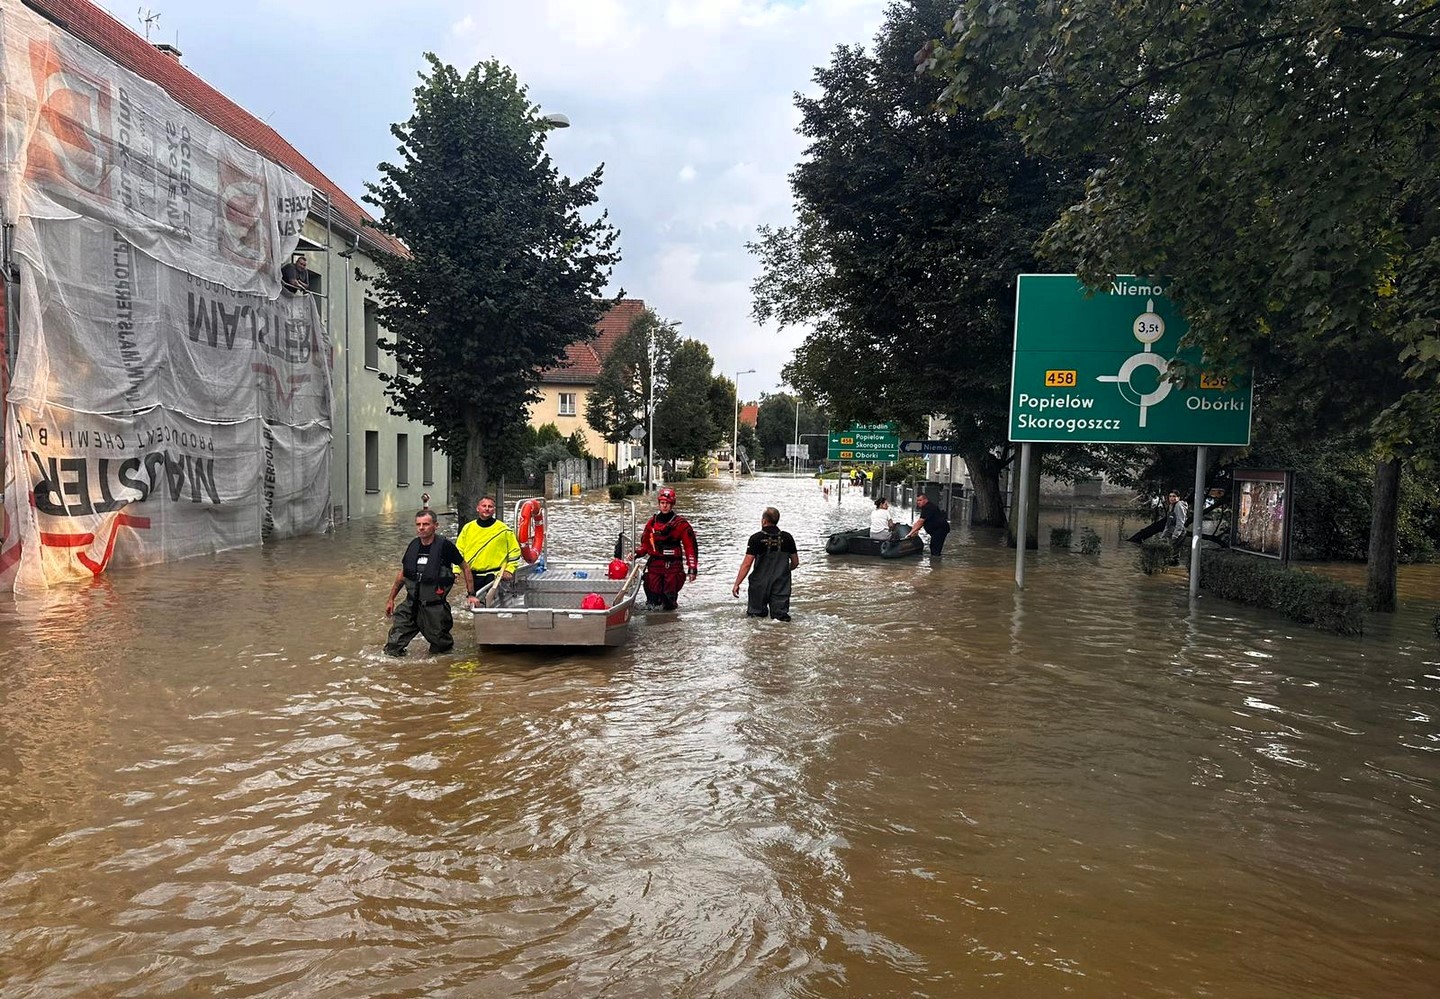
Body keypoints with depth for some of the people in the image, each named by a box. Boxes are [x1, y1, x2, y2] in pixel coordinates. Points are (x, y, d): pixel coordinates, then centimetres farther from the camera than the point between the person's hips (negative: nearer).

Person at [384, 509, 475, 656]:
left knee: (439, 647, 9)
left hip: (435, 607, -4)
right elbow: (402, 574, 16)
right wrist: (391, 599, 19)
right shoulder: (414, 545, 3)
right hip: (411, 605, 4)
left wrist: (470, 595, -3)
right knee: (392, 649, -3)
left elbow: (465, 567, 0)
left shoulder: (444, 545, -12)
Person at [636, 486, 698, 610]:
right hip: (655, 564, 3)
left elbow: (690, 547, -2)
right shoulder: (652, 523, 10)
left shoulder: (681, 524, -2)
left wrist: (692, 568, -8)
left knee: (669, 597, -4)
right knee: (653, 595, -1)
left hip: (673, 566, -3)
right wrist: (637, 553, -2)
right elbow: (646, 544, 18)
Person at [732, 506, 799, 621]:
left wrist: (737, 584, -5)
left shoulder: (756, 538, -10)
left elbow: (746, 564, -12)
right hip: (782, 582, 2)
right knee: (781, 613, 5)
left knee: (757, 612, 15)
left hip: (761, 583, -2)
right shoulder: (787, 537, 1)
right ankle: (781, 614, -20)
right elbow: (795, 563, 11)